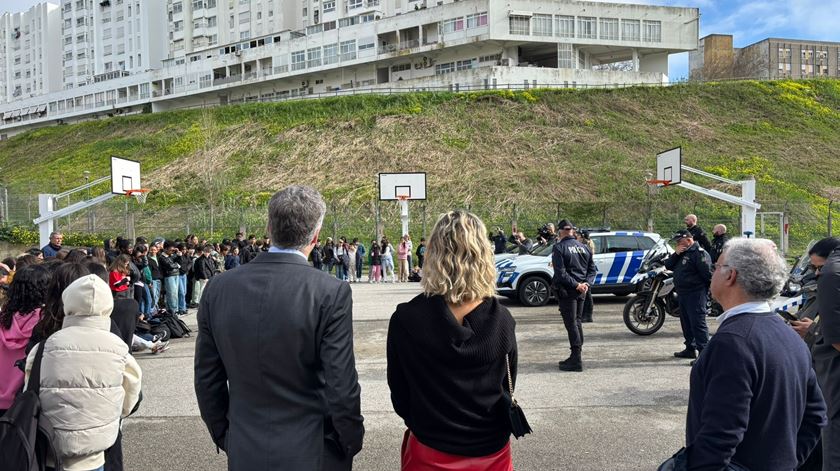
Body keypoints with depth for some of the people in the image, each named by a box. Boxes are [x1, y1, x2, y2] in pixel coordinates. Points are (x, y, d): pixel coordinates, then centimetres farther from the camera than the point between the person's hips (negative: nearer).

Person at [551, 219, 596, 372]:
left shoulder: (559, 248, -9)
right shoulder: (583, 247, 12)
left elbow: (560, 272, -18)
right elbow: (592, 269, 11)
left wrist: (576, 285, -15)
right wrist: (587, 284, -1)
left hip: (566, 291, -7)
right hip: (581, 291, 7)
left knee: (571, 323, -5)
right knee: (577, 322, 15)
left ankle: (576, 360, -7)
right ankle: (575, 357, 23)